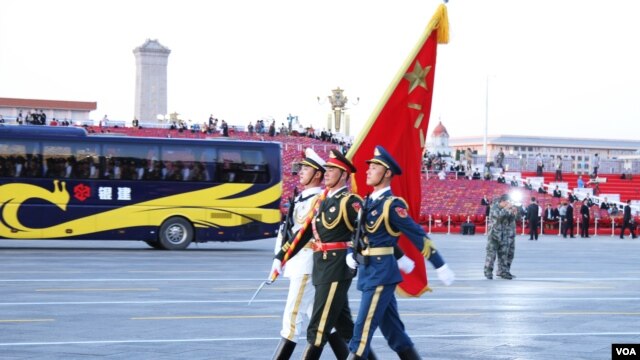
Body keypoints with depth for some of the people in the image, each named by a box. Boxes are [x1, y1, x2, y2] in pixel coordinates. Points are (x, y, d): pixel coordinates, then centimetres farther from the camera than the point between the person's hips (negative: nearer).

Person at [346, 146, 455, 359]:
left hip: (382, 272, -9)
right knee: (391, 327, 13)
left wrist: (441, 267, -10)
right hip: (368, 271, 9)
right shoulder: (369, 202, 12)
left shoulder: (392, 205, -12)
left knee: (364, 325, -10)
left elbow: (418, 235, -12)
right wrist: (352, 253, 14)